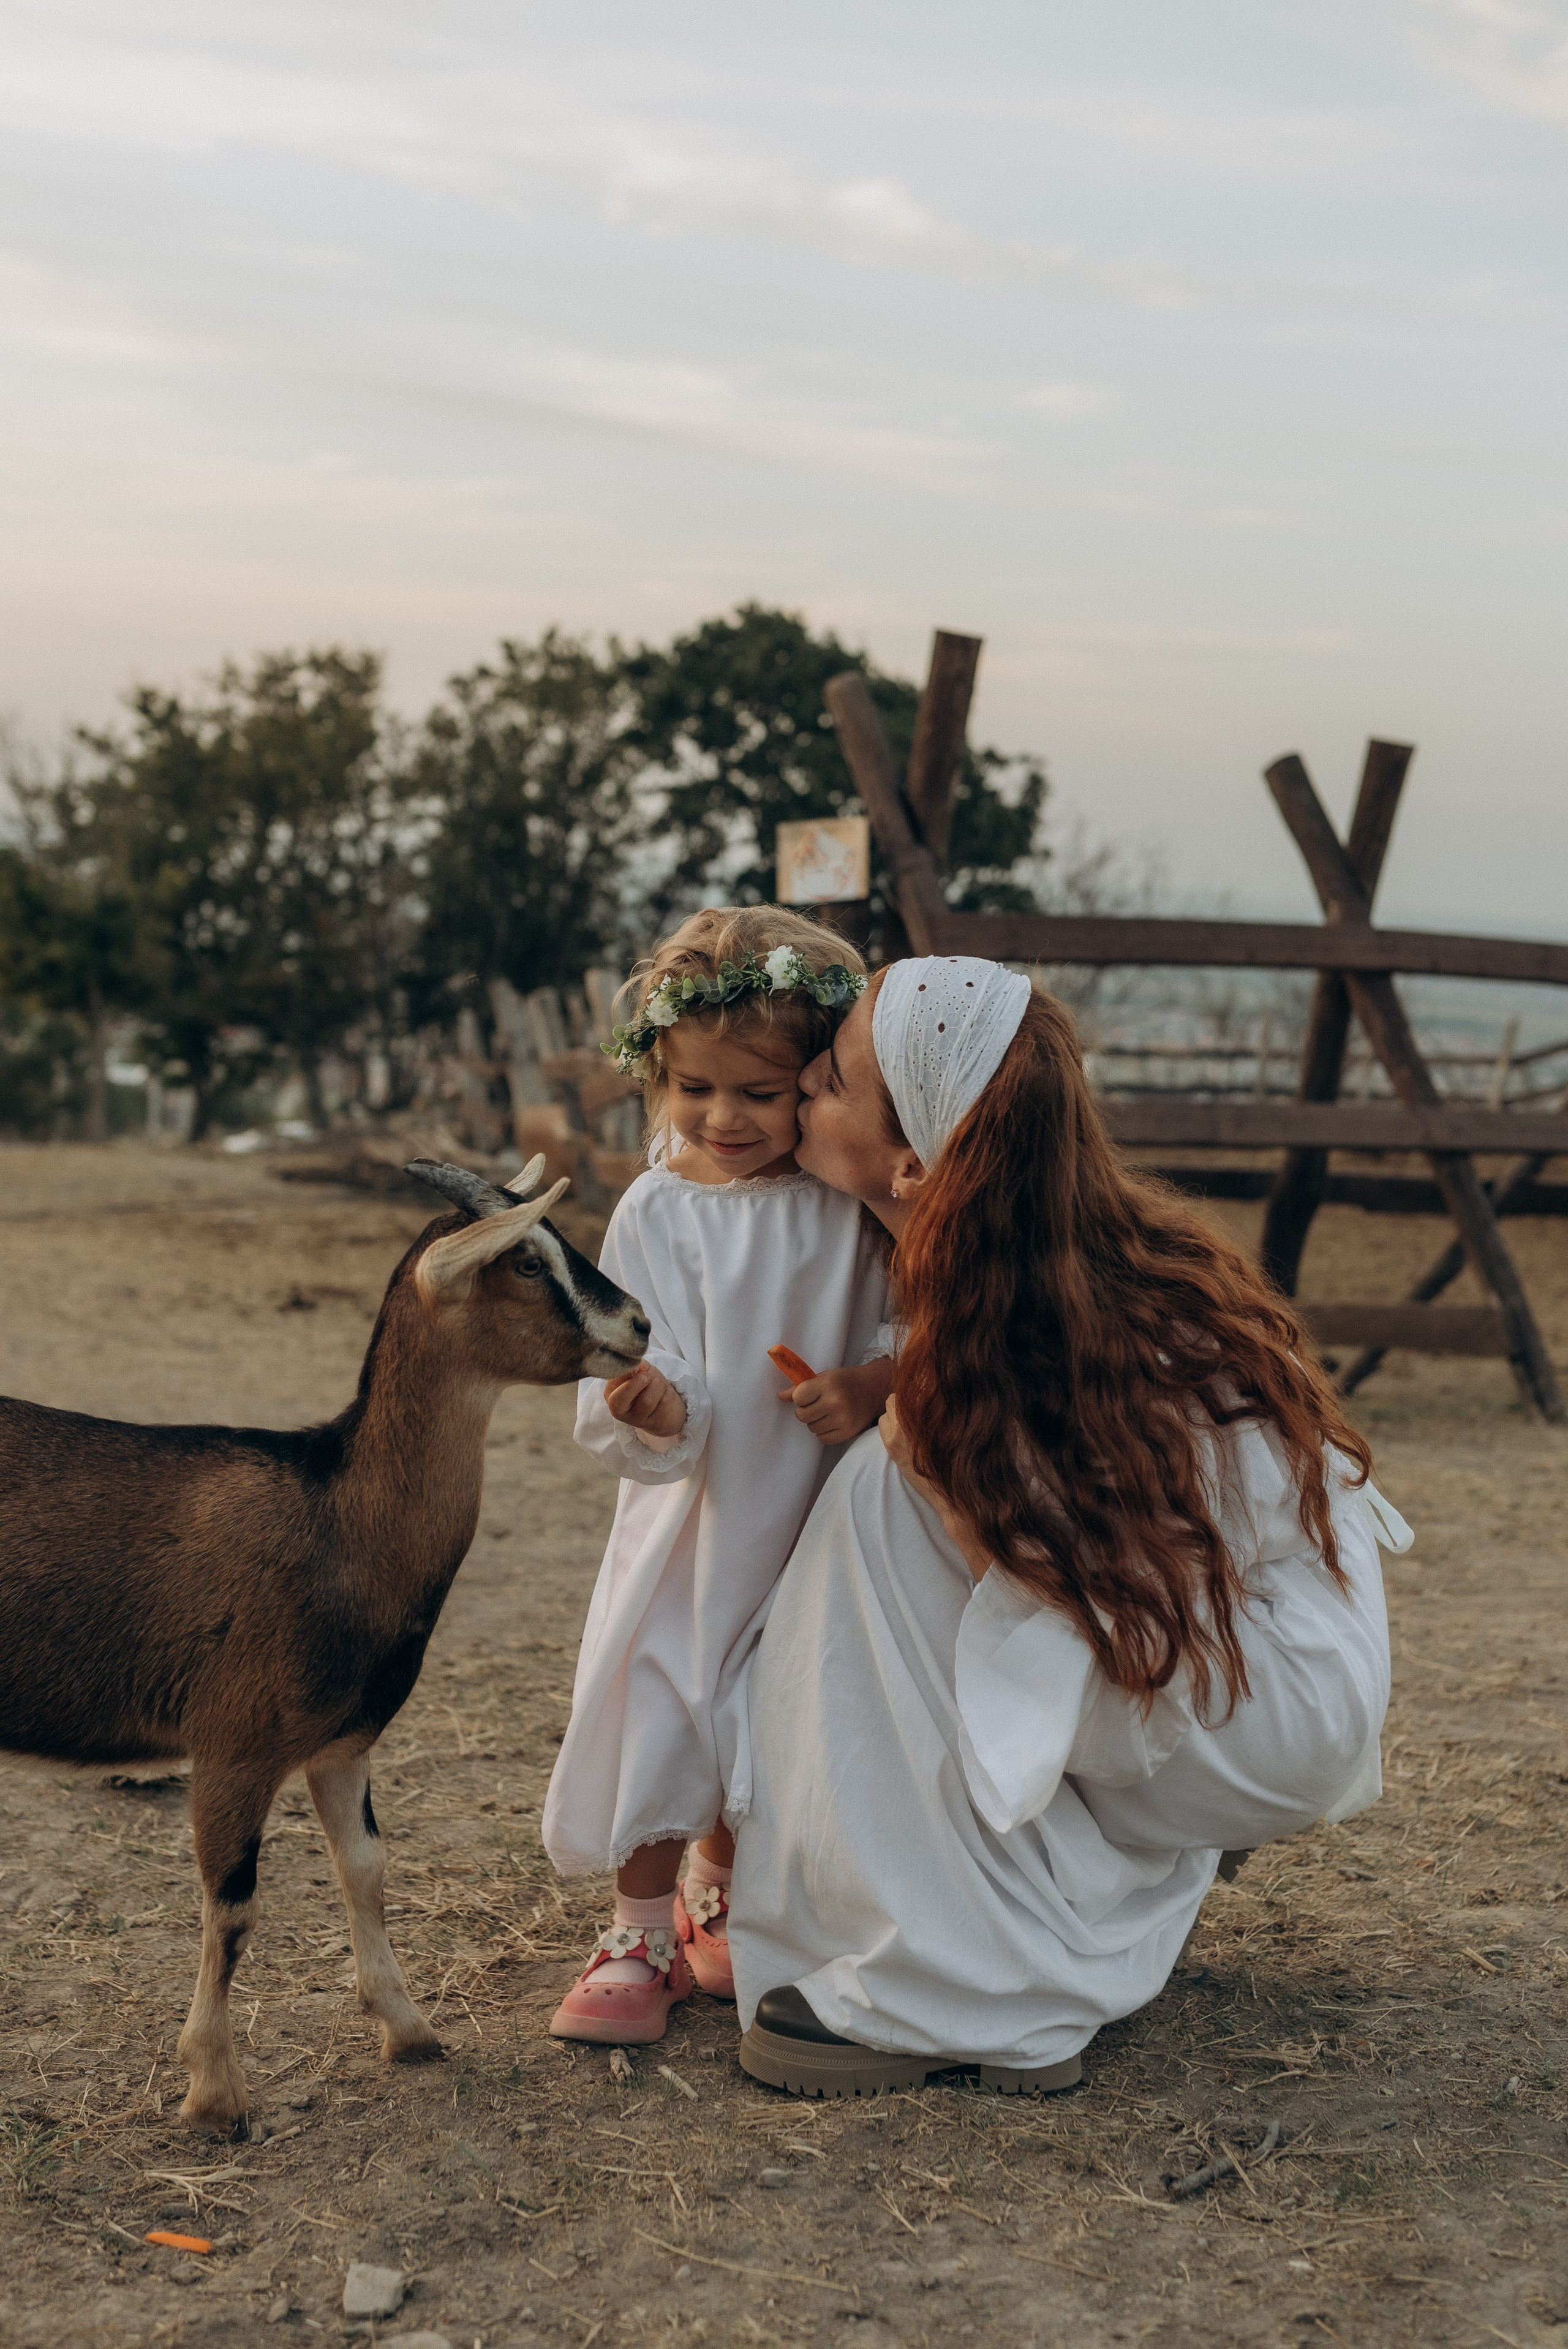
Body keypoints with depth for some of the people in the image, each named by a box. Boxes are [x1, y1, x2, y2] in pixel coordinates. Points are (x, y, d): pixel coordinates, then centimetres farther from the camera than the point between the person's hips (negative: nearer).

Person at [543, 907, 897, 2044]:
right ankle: (642, 1937, 20)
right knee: (651, 1707, -1)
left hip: (813, 1526, 2)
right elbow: (676, 1420, -16)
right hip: (691, 1520, -2)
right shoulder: (656, 1215, -12)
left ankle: (720, 1903, 39)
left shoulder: (858, 1202, -8)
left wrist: (874, 1385, -22)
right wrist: (646, 1410, -39)